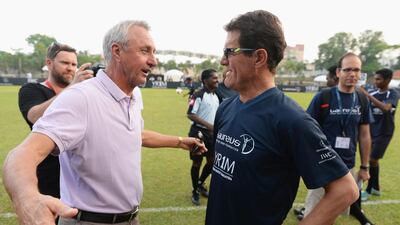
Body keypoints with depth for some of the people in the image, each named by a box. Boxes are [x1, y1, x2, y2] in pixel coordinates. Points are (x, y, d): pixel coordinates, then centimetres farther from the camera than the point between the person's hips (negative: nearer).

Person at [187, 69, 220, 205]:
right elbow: (191, 115, -20)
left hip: (211, 133, 7)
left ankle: (200, 184, 37)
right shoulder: (198, 95, -15)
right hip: (198, 132, -7)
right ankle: (195, 191, 23)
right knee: (197, 162, 5)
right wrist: (209, 125, -25)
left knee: (212, 161, 12)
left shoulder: (216, 96, 10)